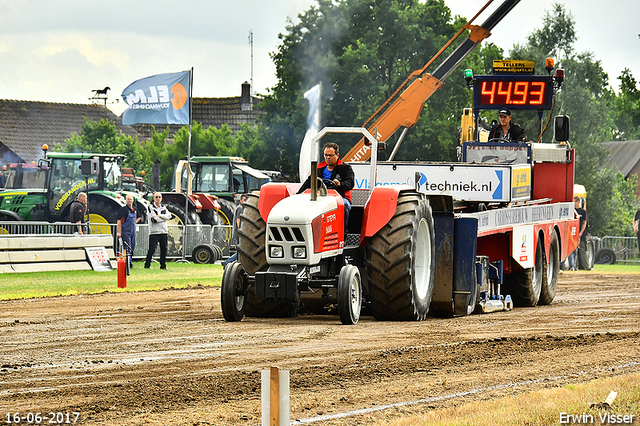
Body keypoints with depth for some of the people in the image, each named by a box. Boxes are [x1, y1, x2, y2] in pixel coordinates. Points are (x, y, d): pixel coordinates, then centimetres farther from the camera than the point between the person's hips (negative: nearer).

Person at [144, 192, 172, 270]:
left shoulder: (163, 208, 16)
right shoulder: (151, 207, -1)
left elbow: (168, 216, 0)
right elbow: (154, 219, -13)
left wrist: (160, 215, -13)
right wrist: (164, 218, -2)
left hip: (164, 232, 5)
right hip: (154, 232, -5)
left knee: (164, 250, 5)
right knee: (151, 250, -7)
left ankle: (163, 265, 12)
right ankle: (147, 265, 0)